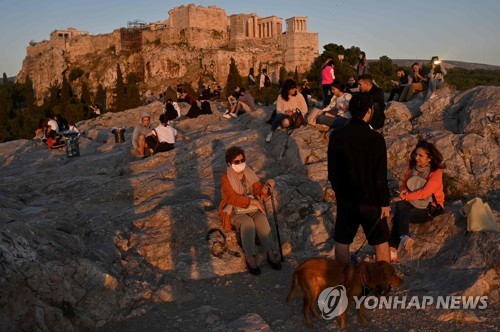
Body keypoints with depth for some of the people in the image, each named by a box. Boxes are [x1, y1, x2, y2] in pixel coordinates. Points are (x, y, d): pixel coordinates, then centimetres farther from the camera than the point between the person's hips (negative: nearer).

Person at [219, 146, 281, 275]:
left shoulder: (249, 173, 0)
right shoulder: (226, 178, -14)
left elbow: (259, 191, -5)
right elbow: (233, 198, -24)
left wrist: (266, 187, -29)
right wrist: (253, 201, -29)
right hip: (234, 211, -4)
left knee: (261, 219, -27)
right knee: (248, 223, -33)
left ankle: (270, 253, -27)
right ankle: (250, 258, -27)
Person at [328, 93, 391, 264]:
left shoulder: (336, 136, -7)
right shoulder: (375, 138, -18)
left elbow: (332, 171, 1)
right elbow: (380, 176, -15)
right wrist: (384, 202, -4)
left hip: (345, 198, 3)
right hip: (370, 199, -3)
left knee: (342, 241, 16)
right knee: (381, 240, 15)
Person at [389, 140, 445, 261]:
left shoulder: (436, 173, -10)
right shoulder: (412, 168, 6)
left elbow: (424, 192, -21)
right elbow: (404, 184, 15)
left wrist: (404, 197, -22)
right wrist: (404, 191, -9)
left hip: (429, 208, -4)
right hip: (412, 203, 4)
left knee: (400, 214, -30)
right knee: (400, 205, -32)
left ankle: (393, 249, -36)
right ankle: (404, 237, -49)